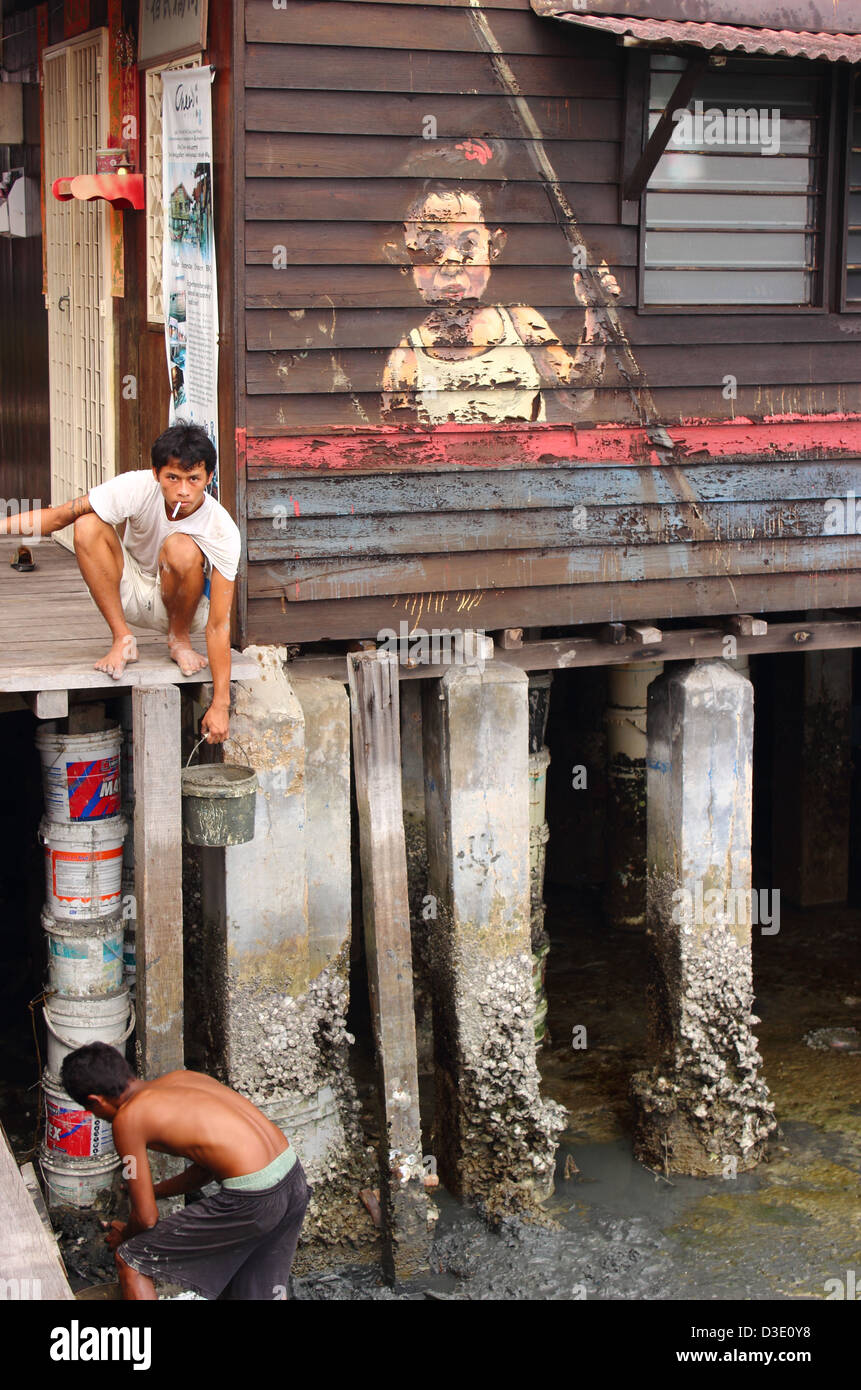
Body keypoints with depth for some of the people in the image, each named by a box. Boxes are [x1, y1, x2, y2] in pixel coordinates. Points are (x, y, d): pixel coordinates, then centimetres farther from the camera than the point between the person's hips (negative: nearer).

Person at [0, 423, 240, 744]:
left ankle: (180, 639, -8)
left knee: (180, 547, -35)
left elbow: (218, 624, -28)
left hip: (183, 605, -2)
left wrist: (220, 705, -30)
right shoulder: (139, 486, -23)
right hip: (131, 593, 2)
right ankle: (122, 640, -14)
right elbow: (60, 515, -19)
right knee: (88, 526, -26)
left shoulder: (222, 531, -27)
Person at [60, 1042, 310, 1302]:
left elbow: (147, 1218, 2)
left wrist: (123, 1237, 24)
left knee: (129, 1261, 7)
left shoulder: (128, 1118, -4)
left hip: (253, 1200, -8)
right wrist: (157, 1190, 39)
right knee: (264, 1290, 30)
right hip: (295, 1178, 8)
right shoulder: (181, 1077, 16)